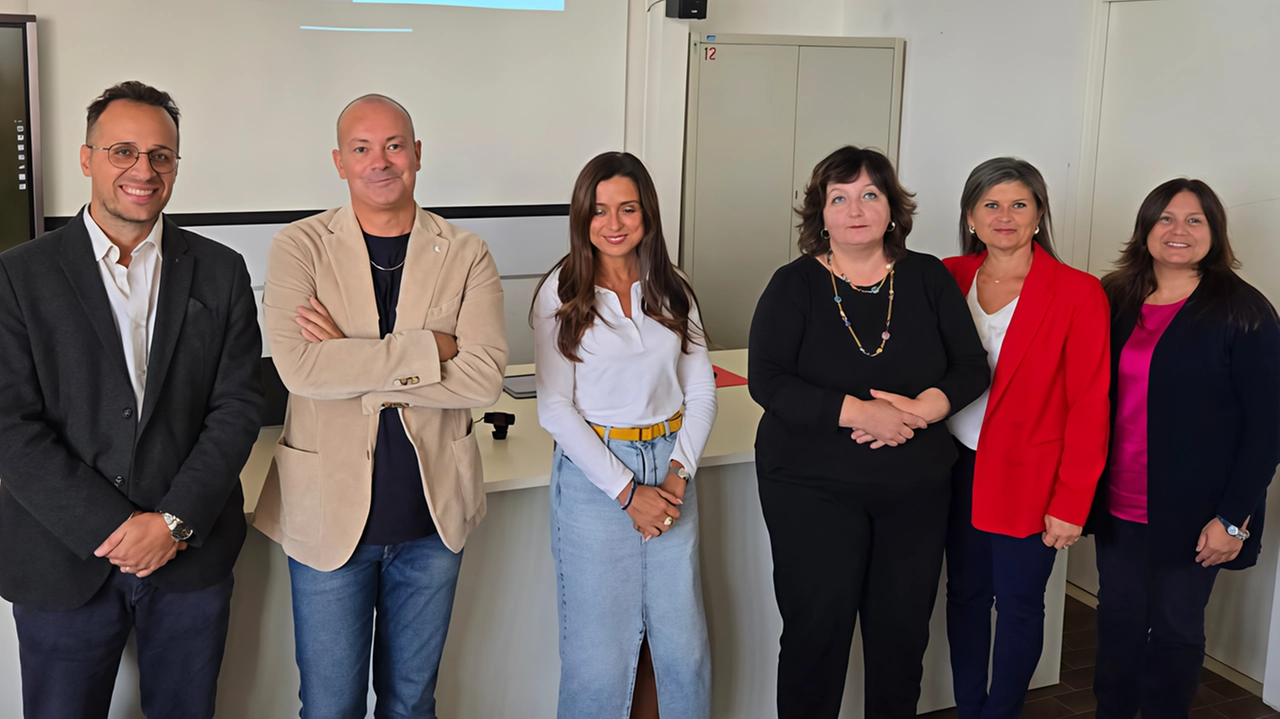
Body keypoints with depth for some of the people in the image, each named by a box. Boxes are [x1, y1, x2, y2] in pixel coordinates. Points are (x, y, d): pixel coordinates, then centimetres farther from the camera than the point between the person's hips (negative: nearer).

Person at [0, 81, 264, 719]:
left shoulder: (220, 272, 2)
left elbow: (238, 406, -2)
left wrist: (175, 521, -12)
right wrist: (114, 528, -14)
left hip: (192, 556, 2)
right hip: (64, 562, -1)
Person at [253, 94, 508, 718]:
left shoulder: (465, 256, -1)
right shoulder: (299, 247, -5)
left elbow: (485, 376, -15)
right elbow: (298, 367, -20)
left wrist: (353, 362, -18)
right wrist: (428, 350, -19)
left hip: (432, 513, 2)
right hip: (329, 509, -1)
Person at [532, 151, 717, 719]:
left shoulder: (672, 291, 6)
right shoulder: (562, 294, -6)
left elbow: (701, 393, 8)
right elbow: (555, 409, -9)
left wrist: (679, 473, -6)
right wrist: (627, 492, -12)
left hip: (670, 466, 4)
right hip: (594, 475, -3)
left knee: (684, 644, 9)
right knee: (600, 652, 2)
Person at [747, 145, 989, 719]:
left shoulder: (929, 278, 5)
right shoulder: (795, 284, -3)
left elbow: (972, 368, 4)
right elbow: (767, 380, -12)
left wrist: (921, 409, -16)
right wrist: (858, 412, -22)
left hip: (915, 488, 3)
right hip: (812, 488, -2)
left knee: (903, 625, 10)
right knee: (818, 628, 2)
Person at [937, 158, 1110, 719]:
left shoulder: (1077, 294, -10)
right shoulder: (949, 279, 1)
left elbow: (1090, 407, -10)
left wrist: (1071, 503, -11)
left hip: (1027, 478, -3)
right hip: (958, 469, 3)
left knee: (1018, 604, 8)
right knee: (965, 594, 13)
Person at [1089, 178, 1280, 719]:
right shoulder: (1115, 301, 6)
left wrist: (1233, 517, -12)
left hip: (1190, 514, -4)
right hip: (1117, 507, 4)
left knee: (1175, 629, 8)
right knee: (1119, 620, 12)